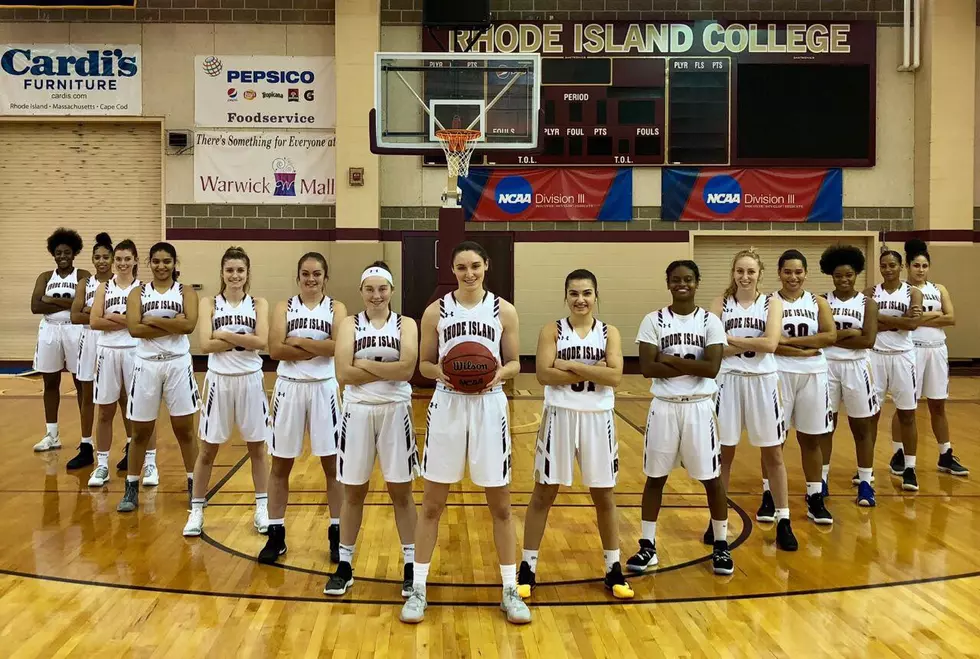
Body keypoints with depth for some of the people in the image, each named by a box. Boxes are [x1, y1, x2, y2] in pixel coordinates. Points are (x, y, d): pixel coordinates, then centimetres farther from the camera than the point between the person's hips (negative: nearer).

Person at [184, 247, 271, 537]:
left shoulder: (258, 304, 1)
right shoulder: (209, 303, -1)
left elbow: (261, 341, -14)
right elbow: (205, 344, -13)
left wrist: (225, 335, -14)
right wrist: (244, 339, -14)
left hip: (250, 380, 0)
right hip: (219, 380, 0)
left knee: (257, 448, 10)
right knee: (207, 449, 7)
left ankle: (262, 508, 22)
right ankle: (196, 510, 19)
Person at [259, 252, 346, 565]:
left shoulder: (336, 308, 1)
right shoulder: (284, 307, 3)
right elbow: (275, 349, -10)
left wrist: (298, 341, -13)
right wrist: (318, 349, -15)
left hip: (324, 389, -1)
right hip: (289, 388, 1)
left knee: (332, 465, 6)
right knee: (280, 465, 7)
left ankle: (337, 534, 17)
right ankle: (276, 535, 18)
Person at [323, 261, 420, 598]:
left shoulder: (406, 324, 1)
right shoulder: (349, 324, 2)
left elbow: (406, 369, -14)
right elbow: (343, 373, -10)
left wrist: (366, 365, -13)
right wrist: (388, 370, -13)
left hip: (395, 413, -1)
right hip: (358, 412, 1)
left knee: (400, 491, 7)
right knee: (353, 492, 10)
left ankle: (410, 565, 17)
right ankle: (344, 565, 21)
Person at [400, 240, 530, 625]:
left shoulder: (504, 311, 2)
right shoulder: (436, 311, 1)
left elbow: (515, 364, 6)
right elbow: (424, 365, 5)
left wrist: (498, 374, -16)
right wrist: (442, 373, -16)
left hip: (489, 407, 0)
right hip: (447, 407, 0)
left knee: (500, 505, 8)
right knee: (432, 503, 6)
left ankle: (510, 590, 21)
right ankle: (418, 588, 19)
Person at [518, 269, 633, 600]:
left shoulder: (609, 332, 1)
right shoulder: (551, 330, -2)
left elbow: (615, 376, -12)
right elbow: (544, 374, -15)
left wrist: (571, 365, -16)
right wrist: (593, 372, -17)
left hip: (597, 419, 1)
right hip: (560, 416, -1)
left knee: (604, 496, 11)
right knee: (543, 494, 6)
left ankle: (613, 568, 25)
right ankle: (528, 567, 17)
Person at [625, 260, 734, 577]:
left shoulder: (711, 322, -2)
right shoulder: (653, 320, -2)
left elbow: (711, 368, -14)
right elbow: (647, 368, -11)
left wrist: (670, 360, -14)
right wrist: (690, 367, -15)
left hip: (699, 408, 0)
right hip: (664, 407, 1)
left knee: (712, 479, 7)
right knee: (655, 477, 8)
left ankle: (721, 545, 23)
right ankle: (648, 546, 19)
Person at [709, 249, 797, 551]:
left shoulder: (772, 303, 2)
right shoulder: (721, 303, 2)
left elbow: (770, 343, -13)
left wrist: (730, 339, -11)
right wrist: (752, 343, -14)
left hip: (762, 381, 0)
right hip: (728, 381, 0)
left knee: (773, 453, 7)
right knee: (723, 452, 8)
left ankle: (783, 521, 16)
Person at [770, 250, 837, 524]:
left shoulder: (817, 302, 5)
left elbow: (830, 336, -9)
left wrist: (789, 340, -16)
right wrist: (803, 351, -19)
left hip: (813, 376, 2)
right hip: (779, 374, -2)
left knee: (811, 439, 10)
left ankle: (815, 499, 19)